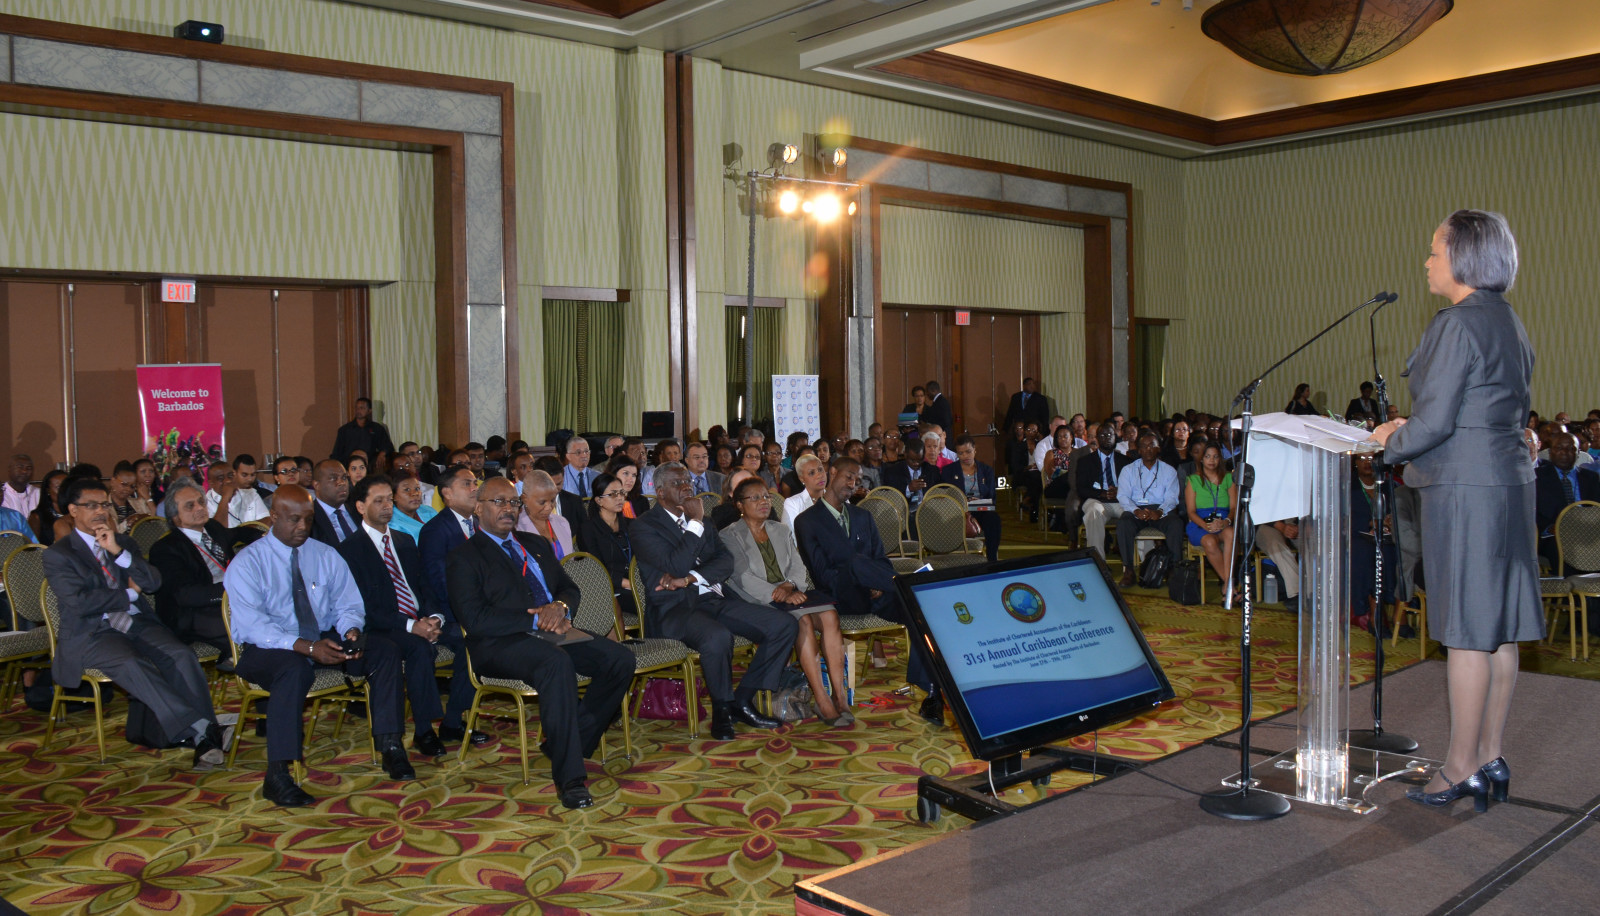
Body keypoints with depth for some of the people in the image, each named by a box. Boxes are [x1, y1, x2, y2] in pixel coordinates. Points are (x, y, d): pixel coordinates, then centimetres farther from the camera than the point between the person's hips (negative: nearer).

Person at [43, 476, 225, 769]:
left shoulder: (123, 542, 20)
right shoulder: (58, 555, 5)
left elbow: (153, 583, 4)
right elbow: (80, 603, -10)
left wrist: (119, 552, -6)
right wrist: (128, 592, -1)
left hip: (138, 623, 4)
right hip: (93, 633, -4)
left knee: (181, 655, -26)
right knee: (131, 665, -35)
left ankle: (205, 739, -32)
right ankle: (198, 728, -40)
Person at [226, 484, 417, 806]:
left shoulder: (326, 556, 8)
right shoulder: (246, 564, -8)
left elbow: (348, 605, 8)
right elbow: (253, 625, -19)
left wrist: (351, 631, -18)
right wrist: (306, 647, -33)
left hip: (325, 640, 5)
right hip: (267, 648, -5)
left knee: (384, 653, -18)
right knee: (296, 669, -39)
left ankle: (389, 747, -15)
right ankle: (277, 776, -34)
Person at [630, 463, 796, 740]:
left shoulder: (702, 522, 20)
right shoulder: (644, 527, -1)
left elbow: (726, 562, 4)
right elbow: (675, 565, -16)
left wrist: (689, 579, -14)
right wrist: (695, 523, -10)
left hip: (712, 599, 7)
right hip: (673, 608, -7)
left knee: (784, 625, -10)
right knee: (717, 636, -39)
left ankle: (743, 700, 0)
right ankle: (722, 708, -12)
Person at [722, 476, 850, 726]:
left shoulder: (782, 531, 24)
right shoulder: (730, 536, 6)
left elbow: (799, 568, 14)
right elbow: (744, 577, -8)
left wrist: (789, 584, -9)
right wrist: (778, 593, -20)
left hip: (792, 594, 5)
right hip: (758, 602, -5)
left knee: (830, 615, -26)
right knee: (802, 620, -33)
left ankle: (839, 695, -30)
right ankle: (822, 702, -35)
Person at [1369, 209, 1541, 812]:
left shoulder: (1458, 323, -14)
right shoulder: (1510, 323, 15)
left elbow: (1435, 419, -18)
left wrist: (1391, 445, 0)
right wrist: (1413, 429, 17)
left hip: (1464, 489, -9)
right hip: (1509, 482, 10)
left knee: (1468, 632, -3)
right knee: (1499, 629, 12)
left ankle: (1462, 768, 5)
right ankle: (1491, 758, 21)